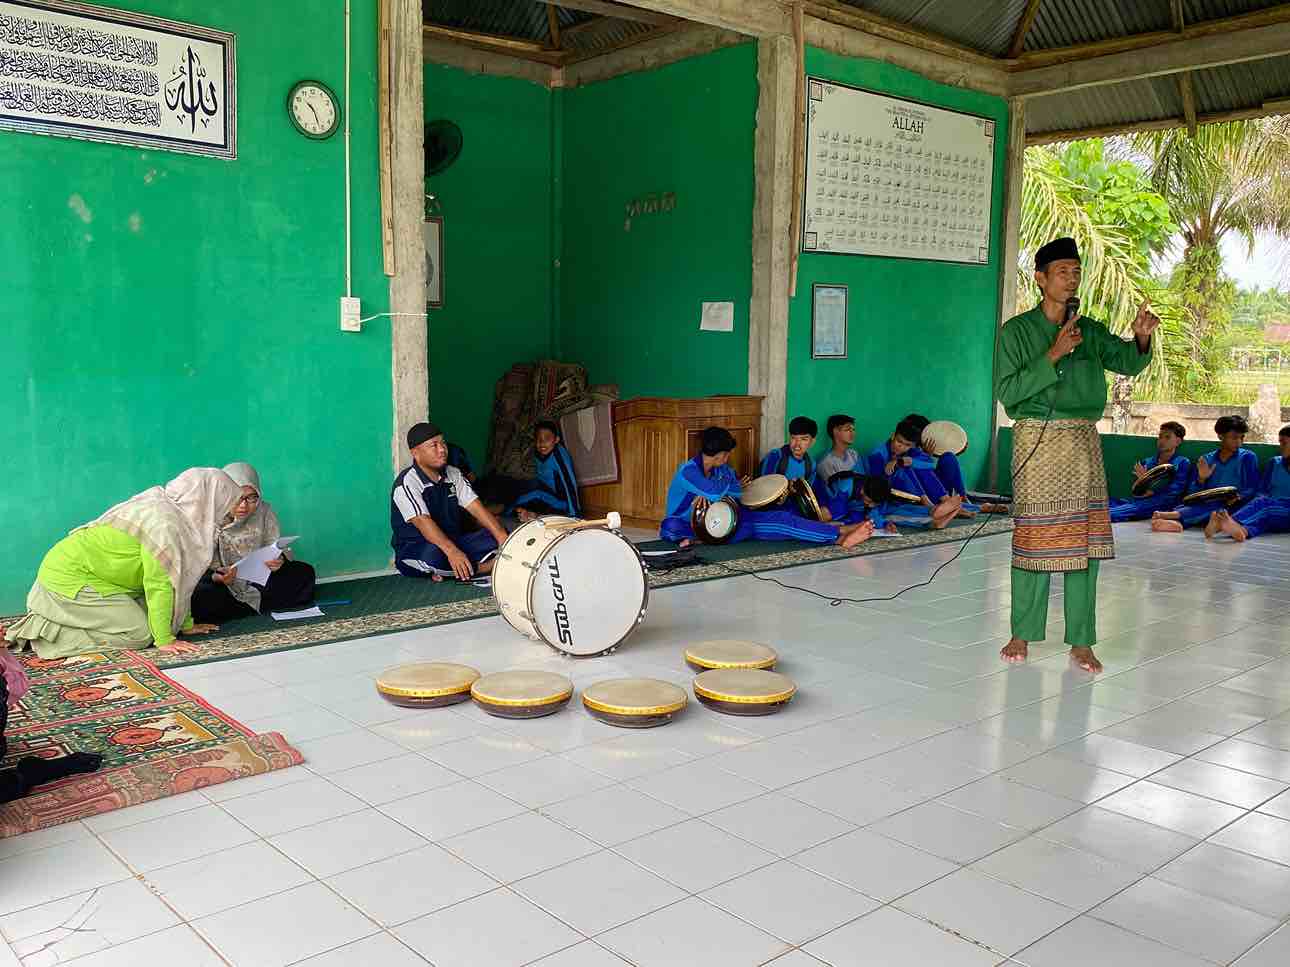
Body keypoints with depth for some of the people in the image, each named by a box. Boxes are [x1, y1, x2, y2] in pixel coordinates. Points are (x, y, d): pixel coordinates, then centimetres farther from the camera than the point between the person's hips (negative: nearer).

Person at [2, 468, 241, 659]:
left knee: (146, 616, 6)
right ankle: (39, 631, -9)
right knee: (139, 633, -14)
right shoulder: (164, 521, -23)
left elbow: (178, 576, 11)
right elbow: (160, 584, -22)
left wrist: (186, 625, 12)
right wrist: (164, 640, -18)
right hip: (72, 578, -10)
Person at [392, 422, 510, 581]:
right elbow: (422, 521, -31)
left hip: (453, 541, 7)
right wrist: (451, 551, -46)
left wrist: (502, 536, -18)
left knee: (496, 538, -11)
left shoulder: (453, 474, 6)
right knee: (433, 555, -40)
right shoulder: (407, 483, -17)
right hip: (414, 549, -7)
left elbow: (475, 506, -3)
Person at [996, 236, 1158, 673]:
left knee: (1084, 540, 2)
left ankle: (1081, 641, 9)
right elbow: (1007, 391, -9)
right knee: (1034, 538, -1)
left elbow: (1127, 363, 1)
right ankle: (1022, 634, 11)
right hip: (1037, 440, -4)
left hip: (1083, 441, 4)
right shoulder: (1017, 331, -1)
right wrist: (1053, 355, -17)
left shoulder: (1091, 331, 12)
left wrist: (1141, 338, -19)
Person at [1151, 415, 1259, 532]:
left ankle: (1172, 515, -60)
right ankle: (1177, 522, -63)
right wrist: (1201, 479, -6)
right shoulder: (1206, 460, 17)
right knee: (1181, 506, -29)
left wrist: (1238, 497, -19)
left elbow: (1252, 489, 2)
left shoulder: (1248, 457, 10)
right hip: (1207, 505, 4)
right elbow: (1192, 494, 14)